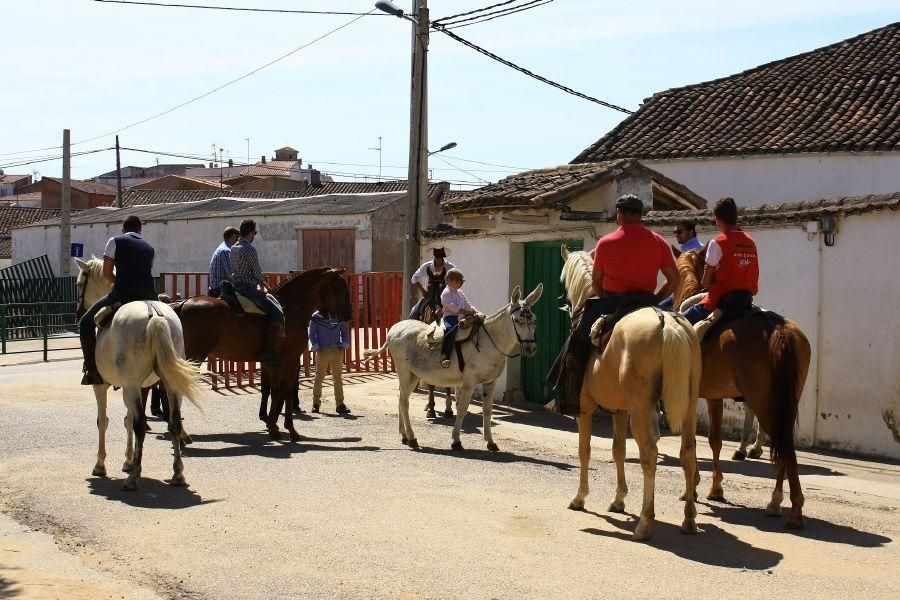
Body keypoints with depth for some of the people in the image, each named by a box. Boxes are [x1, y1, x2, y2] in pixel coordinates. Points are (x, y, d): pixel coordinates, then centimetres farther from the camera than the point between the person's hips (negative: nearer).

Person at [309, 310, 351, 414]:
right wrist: (316, 347, -9)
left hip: (337, 350, 2)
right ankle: (316, 404, 13)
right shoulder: (316, 317, 1)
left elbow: (345, 331, 14)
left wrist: (344, 345, 1)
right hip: (322, 351, -2)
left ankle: (340, 404, 10)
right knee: (319, 377, 4)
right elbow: (312, 333, 2)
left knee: (338, 378, 6)